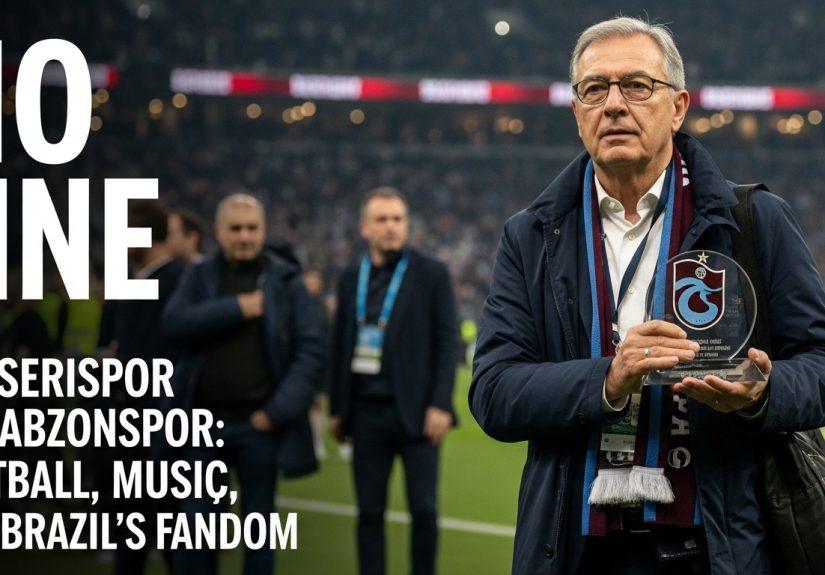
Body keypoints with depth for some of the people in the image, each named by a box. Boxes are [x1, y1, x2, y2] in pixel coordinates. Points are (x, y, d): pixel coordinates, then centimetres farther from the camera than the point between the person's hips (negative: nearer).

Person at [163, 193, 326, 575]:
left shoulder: (285, 282, 3)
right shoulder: (200, 277, 8)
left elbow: (312, 350, -3)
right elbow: (176, 324, -10)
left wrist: (278, 411, -12)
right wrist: (237, 309, -14)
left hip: (258, 423, -1)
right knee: (195, 525, 5)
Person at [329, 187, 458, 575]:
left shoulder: (432, 274, 0)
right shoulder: (350, 279, 10)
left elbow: (447, 341, -3)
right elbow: (340, 345, 13)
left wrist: (440, 405, -11)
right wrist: (336, 408, 12)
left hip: (415, 411, -3)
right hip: (366, 412, 3)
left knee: (423, 509, -2)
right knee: (369, 512, 5)